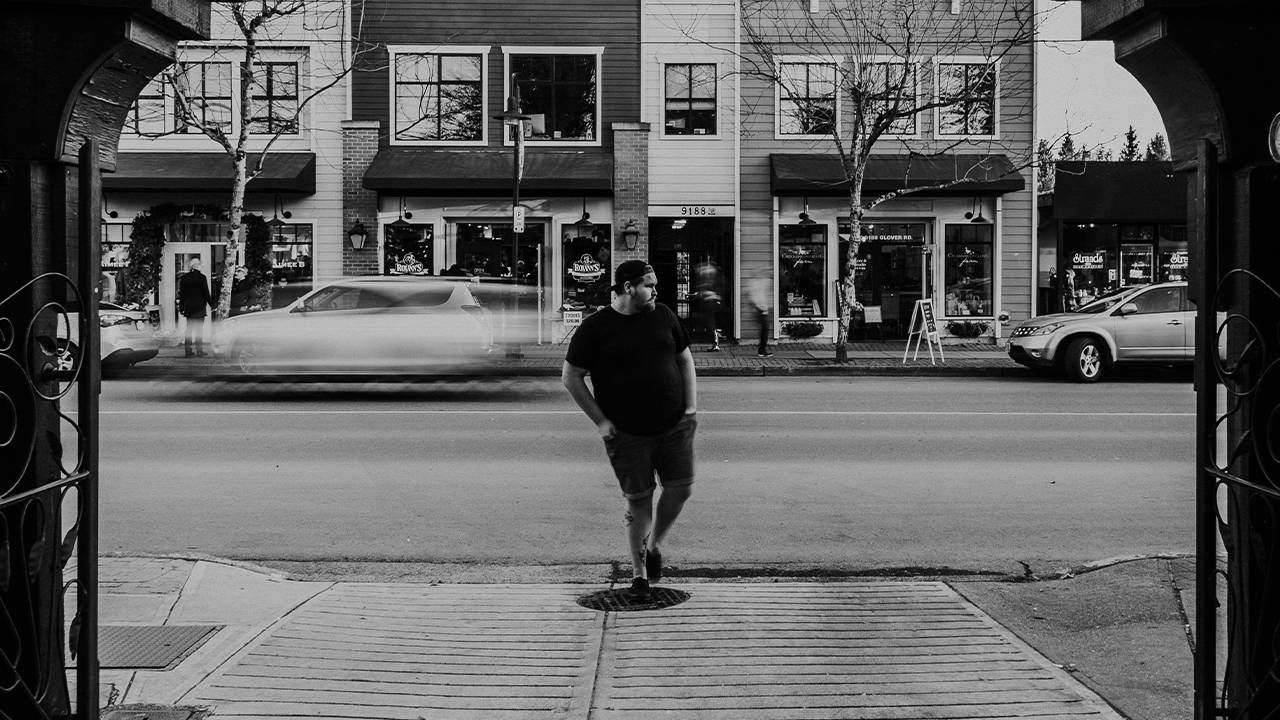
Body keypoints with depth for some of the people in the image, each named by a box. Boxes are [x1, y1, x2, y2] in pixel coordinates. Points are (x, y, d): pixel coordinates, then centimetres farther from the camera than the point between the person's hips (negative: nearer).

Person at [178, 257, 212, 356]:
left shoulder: (184, 278, 3)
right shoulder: (201, 277, -9)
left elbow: (181, 294, 6)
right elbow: (206, 292, -6)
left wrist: (181, 307, 11)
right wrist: (210, 303, 5)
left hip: (188, 306, 4)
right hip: (200, 307, -4)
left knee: (189, 328, 9)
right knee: (199, 328, 2)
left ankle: (188, 350, 7)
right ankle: (199, 350, 2)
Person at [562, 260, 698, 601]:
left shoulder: (663, 316, 6)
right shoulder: (595, 327, -6)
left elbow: (685, 360, 15)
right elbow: (571, 377, -2)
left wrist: (691, 407, 4)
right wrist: (600, 420, -6)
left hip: (674, 426, 3)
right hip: (626, 433, -3)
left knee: (680, 487, 0)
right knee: (638, 499, 1)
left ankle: (653, 545, 27)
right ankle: (638, 571, 17)